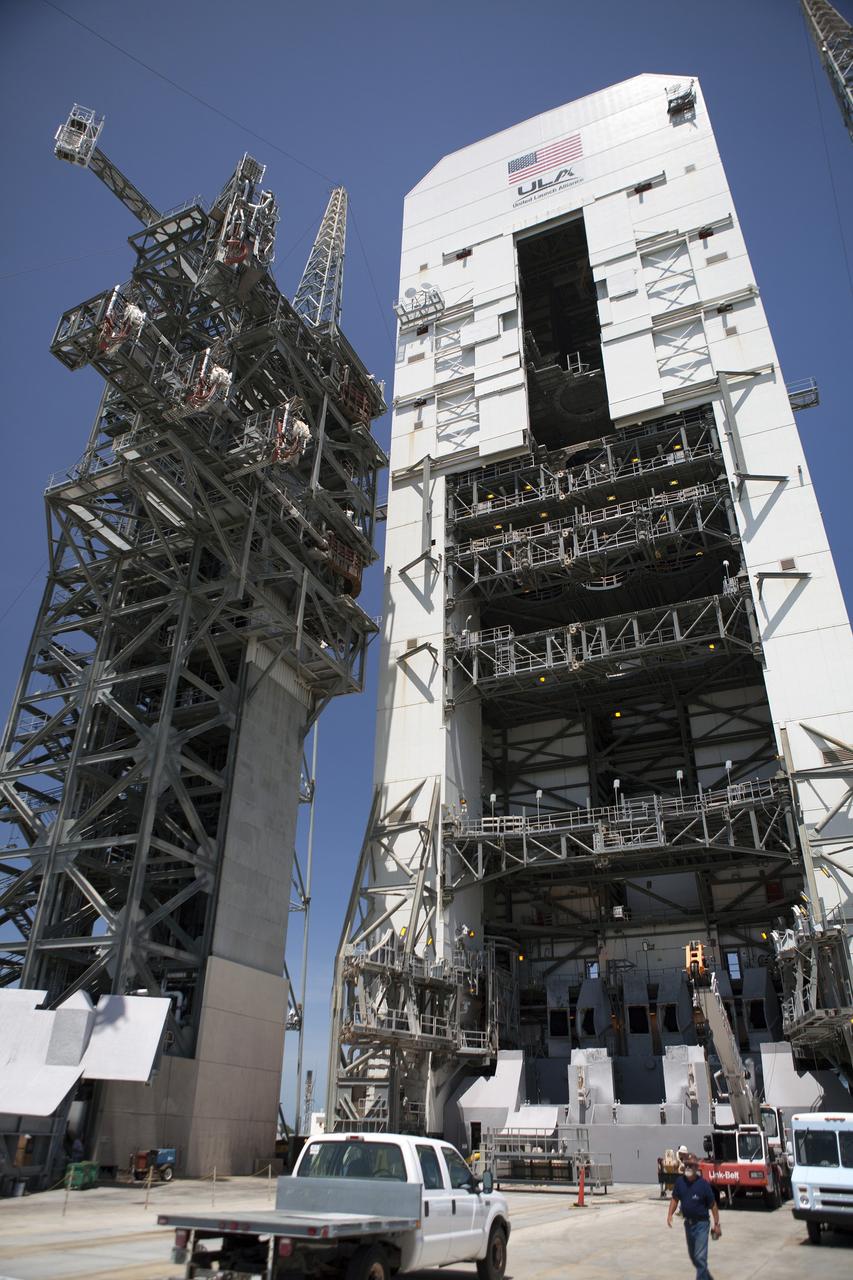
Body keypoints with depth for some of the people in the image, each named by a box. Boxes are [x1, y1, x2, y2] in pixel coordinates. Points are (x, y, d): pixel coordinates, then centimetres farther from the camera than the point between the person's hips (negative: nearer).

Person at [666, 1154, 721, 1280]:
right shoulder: (680, 1181, -4)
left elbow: (713, 1205, -9)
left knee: (700, 1257, -8)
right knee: (693, 1256, 20)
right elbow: (675, 1199, 5)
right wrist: (670, 1214, -8)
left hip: (701, 1223, -6)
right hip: (688, 1223, 6)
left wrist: (717, 1224, -9)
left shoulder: (703, 1184, -16)